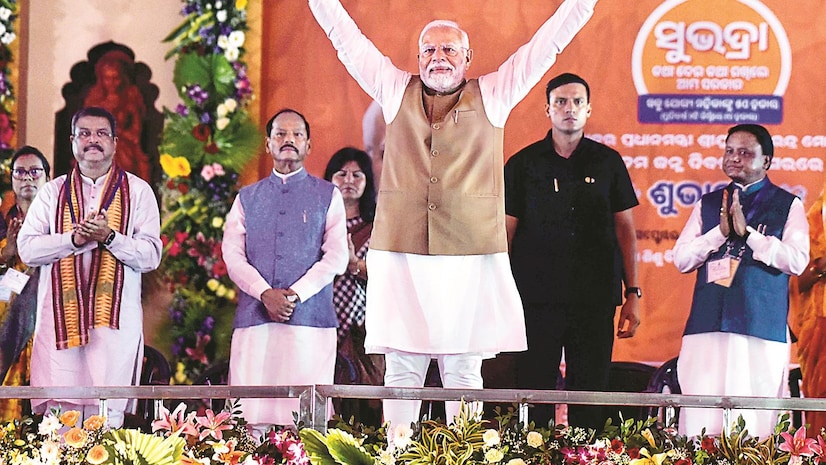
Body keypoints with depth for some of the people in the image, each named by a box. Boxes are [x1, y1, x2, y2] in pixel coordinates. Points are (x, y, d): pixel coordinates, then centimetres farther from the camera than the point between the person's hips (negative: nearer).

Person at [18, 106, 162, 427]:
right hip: (60, 316, 1)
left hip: (116, 318, -1)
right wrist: (75, 239, -10)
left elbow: (151, 255, 2)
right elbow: (26, 248, 4)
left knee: (107, 413, -9)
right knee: (60, 411, -8)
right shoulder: (53, 192, 16)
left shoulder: (137, 191, 11)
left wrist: (109, 237, -14)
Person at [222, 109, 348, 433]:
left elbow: (336, 256, 3)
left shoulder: (328, 196, 13)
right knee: (253, 418, -7)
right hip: (254, 319, 2)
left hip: (311, 318, -1)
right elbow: (232, 254, 7)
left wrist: (296, 294, -10)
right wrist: (265, 294, -10)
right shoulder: (247, 198, 18)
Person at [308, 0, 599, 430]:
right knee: (401, 369, 1)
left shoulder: (493, 96, 10)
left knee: (464, 371, 2)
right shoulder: (396, 91, 13)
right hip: (400, 254, 1)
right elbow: (345, 36, 15)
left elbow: (549, 42, 9)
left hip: (470, 255, -1)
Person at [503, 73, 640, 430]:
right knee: (534, 391, -2)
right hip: (536, 299, -1)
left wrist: (633, 294, 5)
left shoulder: (608, 162, 9)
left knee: (590, 397, 2)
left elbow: (625, 229, 10)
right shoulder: (523, 165, 6)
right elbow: (505, 232, 6)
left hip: (595, 300, 1)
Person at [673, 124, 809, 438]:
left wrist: (747, 232, -9)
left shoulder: (787, 205, 8)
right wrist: (721, 231, -4)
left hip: (761, 327, -3)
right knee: (701, 420, -5)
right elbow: (681, 259, 10)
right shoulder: (708, 204, 18)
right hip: (708, 326, 3)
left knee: (754, 421, -7)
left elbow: (796, 261, -5)